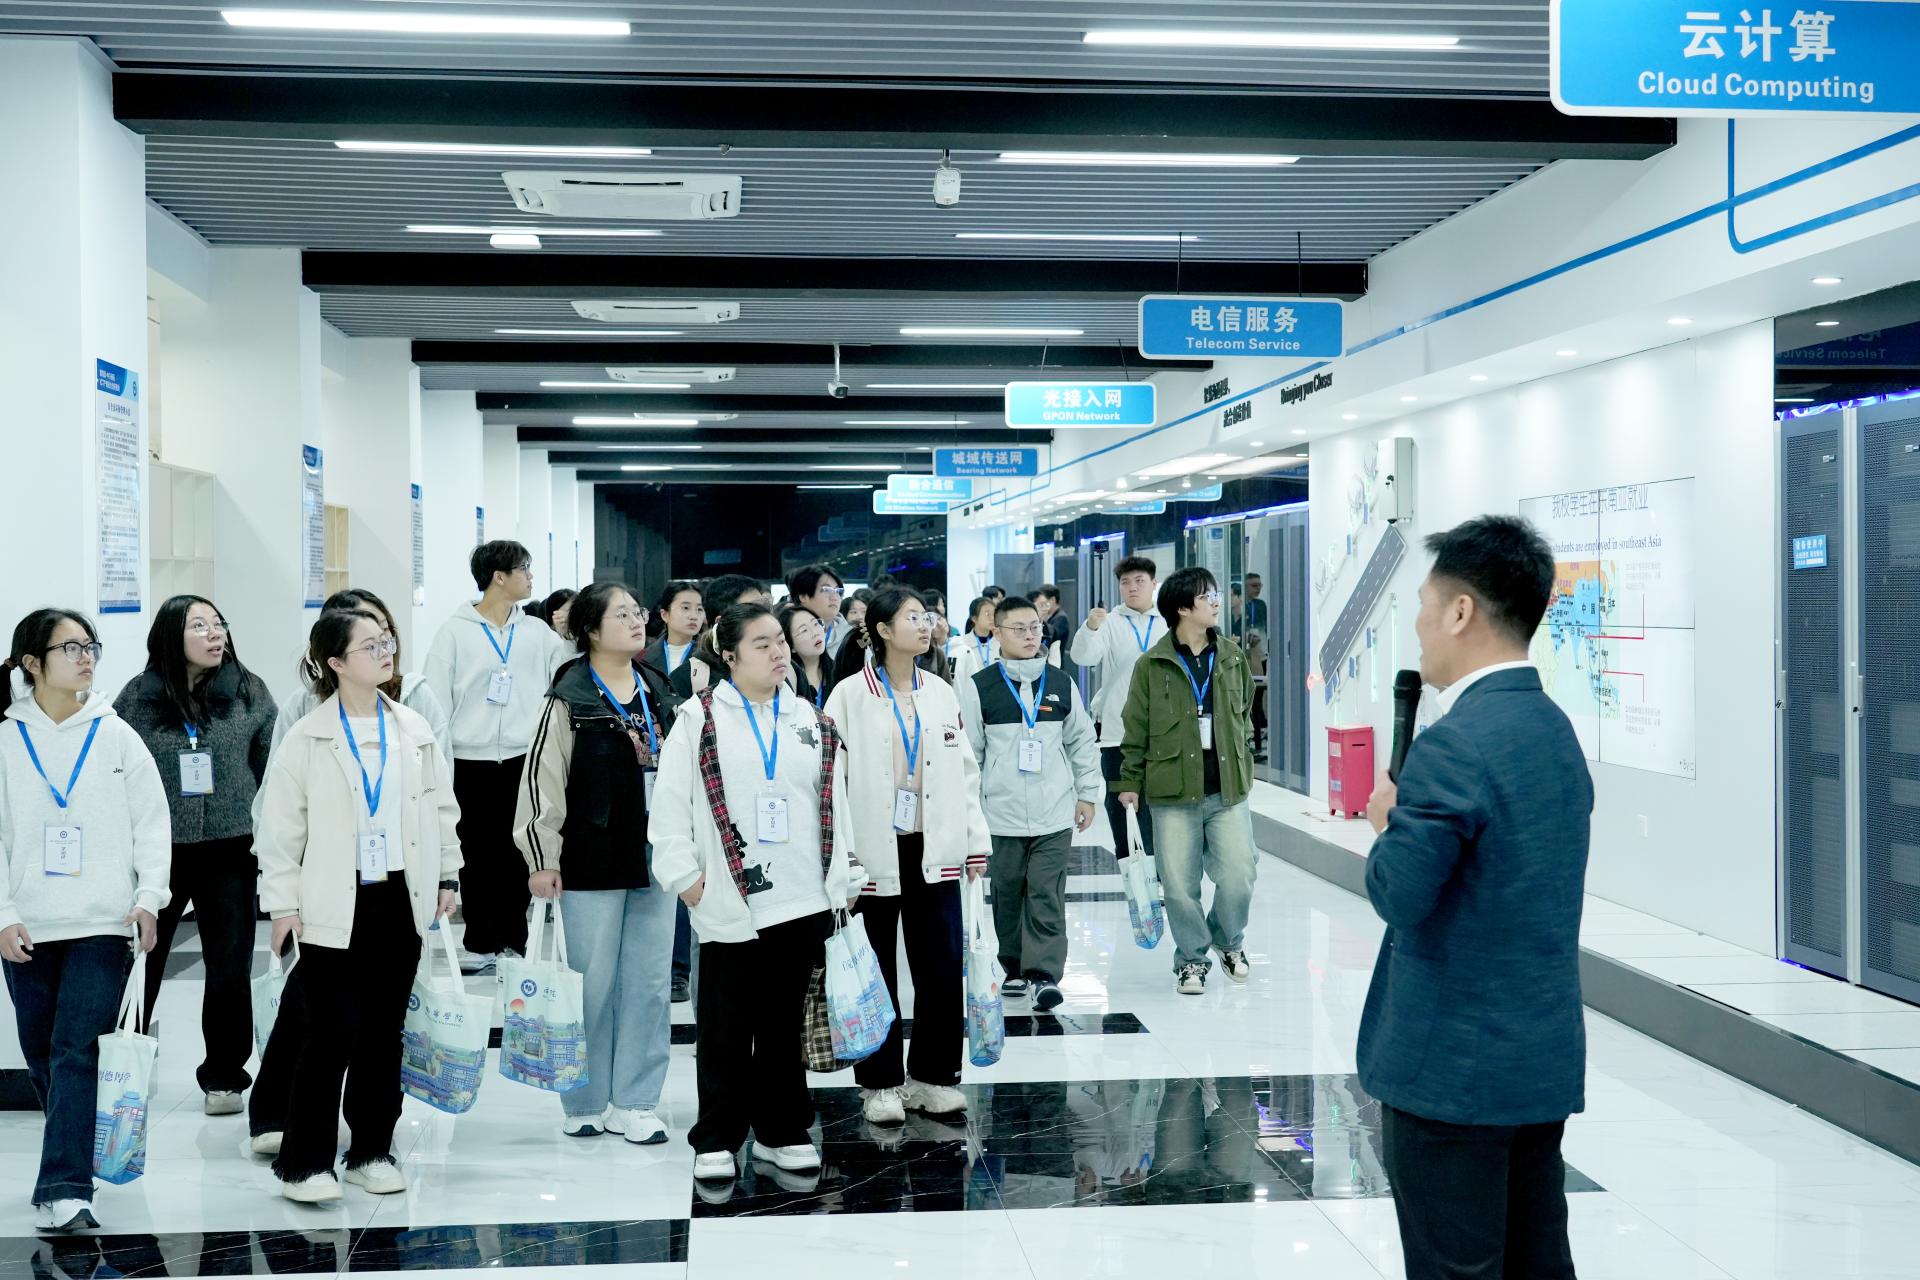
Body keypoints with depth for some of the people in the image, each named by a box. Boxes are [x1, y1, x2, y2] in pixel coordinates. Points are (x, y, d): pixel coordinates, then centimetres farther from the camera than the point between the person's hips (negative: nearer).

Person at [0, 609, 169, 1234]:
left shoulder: (115, 736, 2)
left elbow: (153, 820, 3)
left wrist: (149, 896, -7)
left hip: (102, 924, -2)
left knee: (75, 1053, -11)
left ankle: (64, 1193, -12)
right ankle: (74, 1158, 33)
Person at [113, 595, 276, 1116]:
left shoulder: (250, 693, -1)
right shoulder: (138, 697, -3)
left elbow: (272, 770, 6)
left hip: (229, 849, 0)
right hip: (155, 850, 0)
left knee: (231, 966, 4)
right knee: (139, 961, 9)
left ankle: (224, 1076, 18)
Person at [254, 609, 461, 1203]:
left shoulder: (414, 731, 6)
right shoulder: (307, 738, -5)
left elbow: (442, 806, 13)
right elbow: (279, 827, -4)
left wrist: (447, 876, 9)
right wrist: (282, 904, -7)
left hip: (402, 899, 4)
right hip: (333, 907, -4)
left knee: (384, 1032, 11)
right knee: (332, 1033, -4)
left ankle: (372, 1151, 22)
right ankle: (303, 1161, 7)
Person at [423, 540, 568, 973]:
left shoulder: (538, 633, 7)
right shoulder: (456, 632, -1)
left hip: (523, 760, 2)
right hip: (470, 762, -2)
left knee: (517, 854, 7)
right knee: (477, 855, 5)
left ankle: (514, 940, 18)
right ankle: (479, 943, 15)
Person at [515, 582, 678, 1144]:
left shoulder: (661, 693, 10)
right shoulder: (570, 698, -7)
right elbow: (542, 780, -8)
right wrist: (541, 859, -10)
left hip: (654, 856, 5)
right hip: (593, 861, -5)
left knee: (649, 982, 7)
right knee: (593, 982, 3)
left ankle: (634, 1102, 17)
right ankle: (586, 1103, 18)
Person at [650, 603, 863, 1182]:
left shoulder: (813, 722, 12)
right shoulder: (700, 719, -1)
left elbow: (835, 806, 13)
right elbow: (670, 804, -2)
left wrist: (842, 880, 9)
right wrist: (684, 874, -6)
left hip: (802, 902, 4)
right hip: (727, 903, -3)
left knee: (785, 1022, 11)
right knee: (725, 1027, 4)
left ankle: (781, 1130, 23)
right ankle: (716, 1140, 15)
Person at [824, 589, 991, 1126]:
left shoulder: (941, 695, 10)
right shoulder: (850, 695, -4)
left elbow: (965, 772, 12)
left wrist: (976, 843, 9)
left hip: (934, 851, 4)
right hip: (875, 853, -4)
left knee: (943, 968, 4)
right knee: (877, 973, 5)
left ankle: (932, 1075, 19)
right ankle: (881, 1084, 17)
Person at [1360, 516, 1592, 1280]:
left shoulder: (1456, 744, -20)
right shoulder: (1556, 730, 9)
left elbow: (1398, 894, -20)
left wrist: (1386, 823, -2)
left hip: (1453, 1065, -8)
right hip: (1545, 1058, 9)